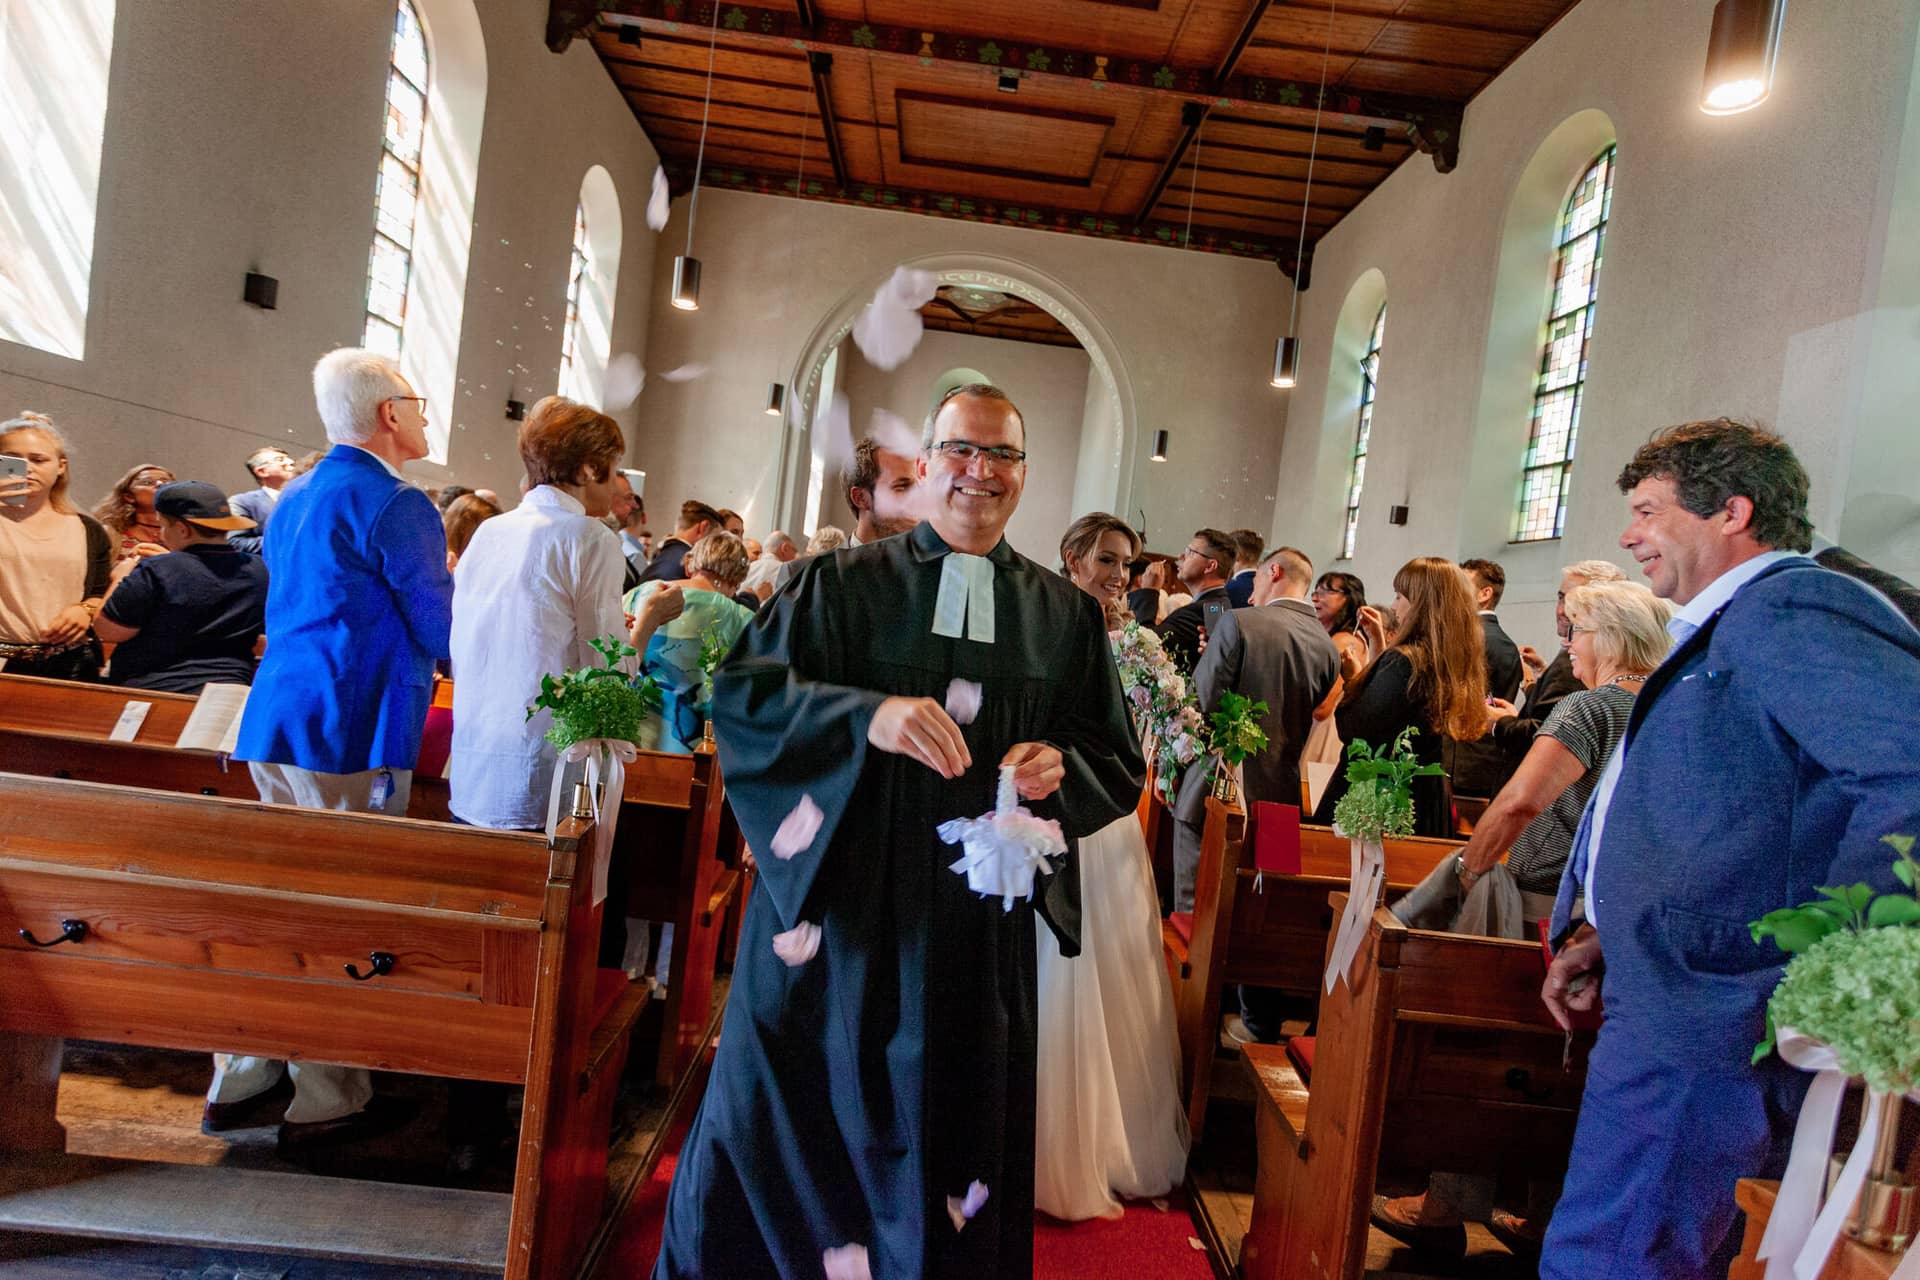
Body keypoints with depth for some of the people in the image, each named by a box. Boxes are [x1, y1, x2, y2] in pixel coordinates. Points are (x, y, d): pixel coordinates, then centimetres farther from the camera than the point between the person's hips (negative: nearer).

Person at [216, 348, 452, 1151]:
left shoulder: (294, 500, 16)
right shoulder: (397, 505, -13)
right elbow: (440, 633, -11)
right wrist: (450, 580, 9)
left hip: (275, 723, 9)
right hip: (353, 733, -9)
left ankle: (240, 1081, 27)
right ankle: (325, 1103, 11)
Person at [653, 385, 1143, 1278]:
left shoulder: (1065, 615, 7)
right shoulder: (844, 584, 1)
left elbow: (1117, 760, 10)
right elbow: (742, 691, -10)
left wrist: (1060, 765, -12)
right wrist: (867, 714, -25)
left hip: (980, 927, 2)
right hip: (838, 909, -1)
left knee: (950, 1144, 15)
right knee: (788, 1130, 10)